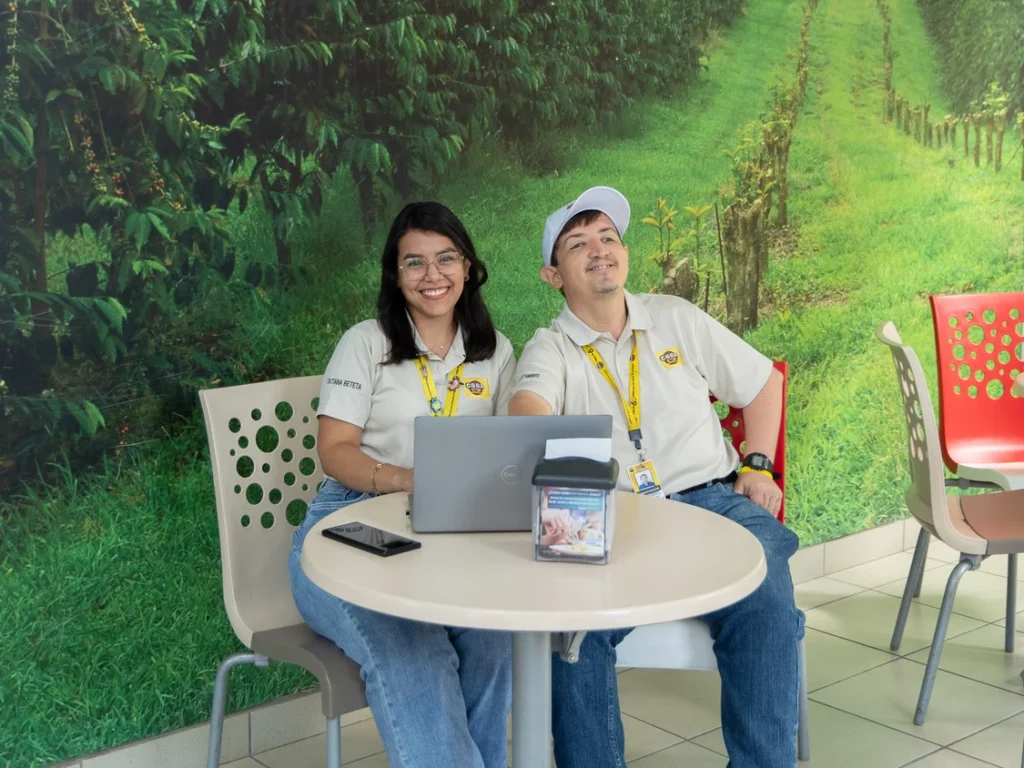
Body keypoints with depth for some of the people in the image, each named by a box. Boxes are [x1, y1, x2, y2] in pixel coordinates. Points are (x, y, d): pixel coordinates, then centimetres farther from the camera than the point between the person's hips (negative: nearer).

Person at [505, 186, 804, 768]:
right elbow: (528, 405, -18)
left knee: (766, 606, -27)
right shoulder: (550, 349, 7)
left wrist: (758, 464, 12)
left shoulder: (677, 319, 17)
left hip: (710, 498, 2)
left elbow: (764, 382, 25)